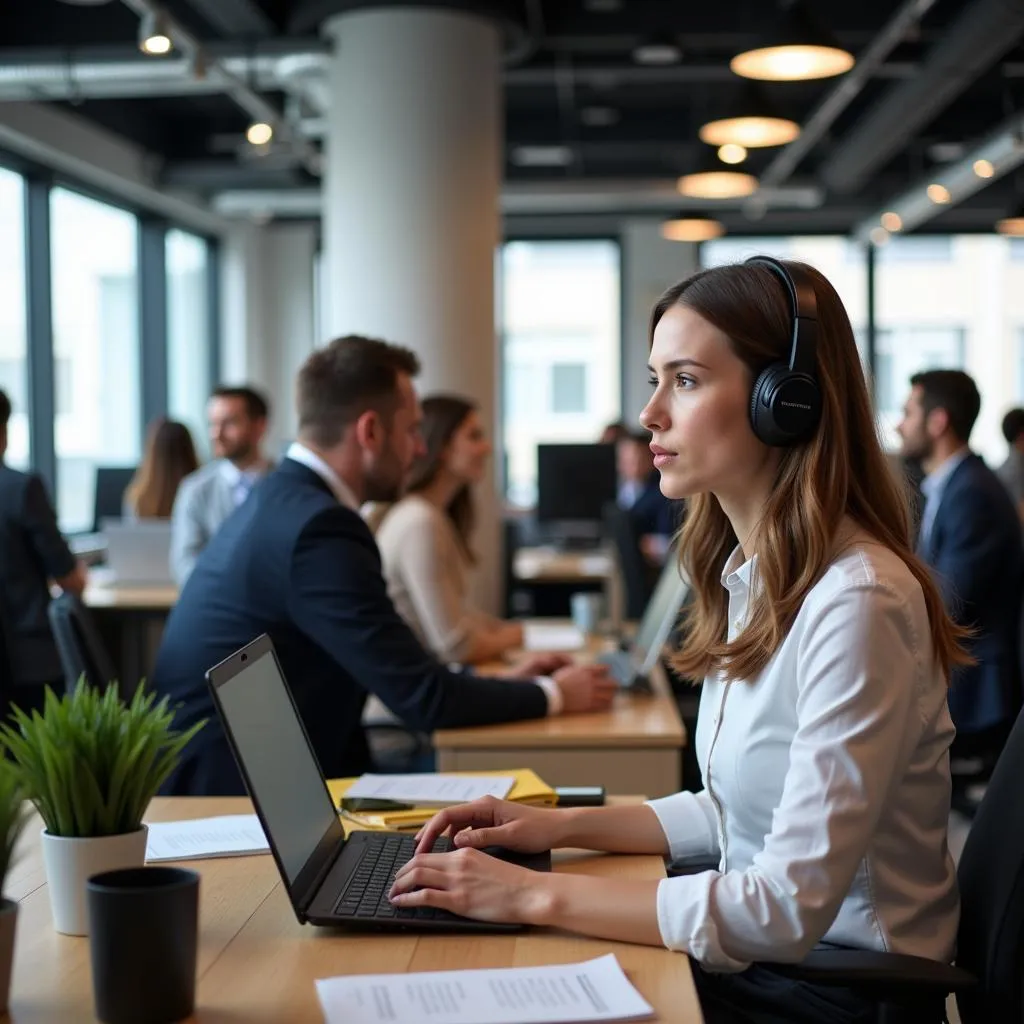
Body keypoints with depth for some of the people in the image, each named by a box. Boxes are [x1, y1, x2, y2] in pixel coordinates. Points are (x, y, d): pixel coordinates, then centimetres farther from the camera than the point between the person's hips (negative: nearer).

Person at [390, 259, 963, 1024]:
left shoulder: (855, 601, -24)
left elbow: (791, 906, -26)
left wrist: (539, 896, -24)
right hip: (754, 955, 7)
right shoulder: (750, 575, 4)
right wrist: (563, 827, 3)